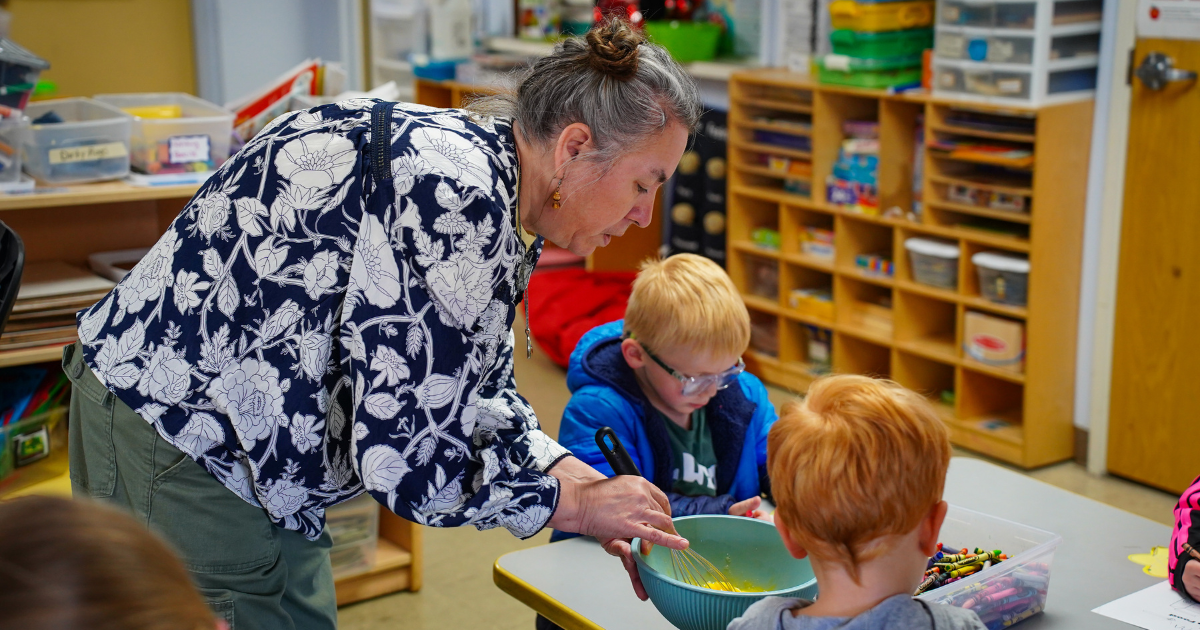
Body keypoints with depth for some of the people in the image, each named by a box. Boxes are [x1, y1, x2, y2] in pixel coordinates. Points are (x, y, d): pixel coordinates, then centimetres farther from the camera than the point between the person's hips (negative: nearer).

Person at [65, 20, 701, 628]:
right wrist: (577, 504, -15)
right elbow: (404, 459, -29)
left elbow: (481, 387, 13)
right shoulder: (457, 191, -28)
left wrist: (587, 481, 1)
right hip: (172, 438, -10)